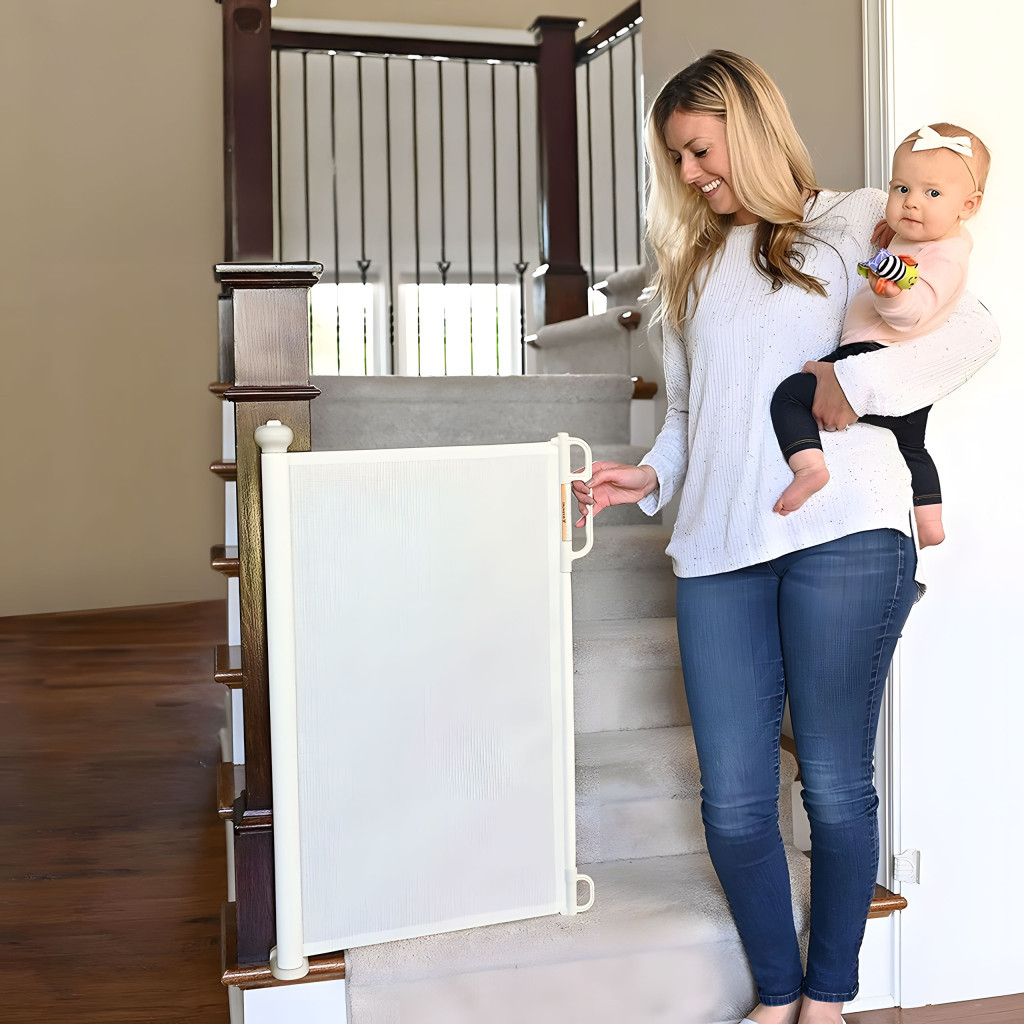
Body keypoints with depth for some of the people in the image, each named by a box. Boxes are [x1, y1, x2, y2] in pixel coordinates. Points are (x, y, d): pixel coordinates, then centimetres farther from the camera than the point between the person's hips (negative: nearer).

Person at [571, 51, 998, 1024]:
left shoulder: (852, 222, 10)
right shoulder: (692, 264, 25)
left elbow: (972, 331, 1)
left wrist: (858, 380, -12)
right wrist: (650, 477, 7)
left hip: (842, 535, -4)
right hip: (718, 551, 4)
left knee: (835, 788, 4)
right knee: (734, 805, 1)